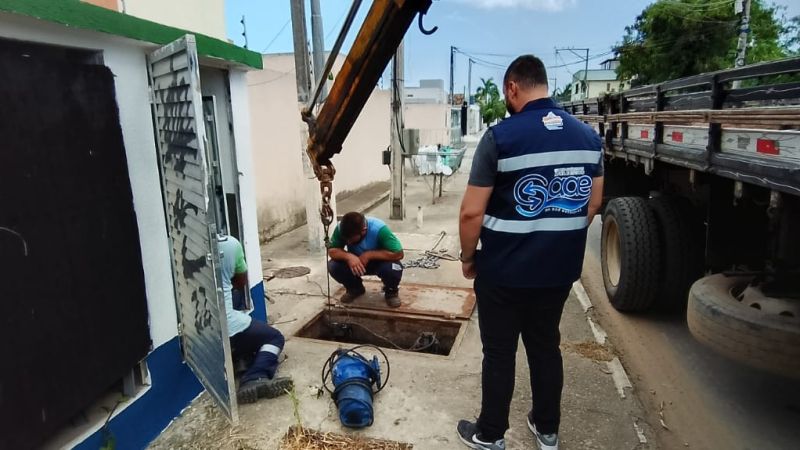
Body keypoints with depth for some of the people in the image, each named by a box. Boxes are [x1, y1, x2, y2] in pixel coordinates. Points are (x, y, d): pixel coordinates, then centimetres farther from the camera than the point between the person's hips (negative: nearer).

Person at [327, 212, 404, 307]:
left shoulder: (379, 229, -33)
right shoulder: (341, 228, -23)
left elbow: (398, 254, -34)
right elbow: (331, 250, -18)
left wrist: (369, 254, -34)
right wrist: (348, 256, -38)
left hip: (378, 262, -3)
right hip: (355, 263, 3)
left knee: (393, 268, -35)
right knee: (333, 266, -22)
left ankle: (391, 291, 1)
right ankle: (355, 289, 8)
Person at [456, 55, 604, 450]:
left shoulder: (501, 136, -17)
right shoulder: (588, 135, 2)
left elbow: (472, 212, -17)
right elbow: (593, 202, 10)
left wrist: (468, 257, -1)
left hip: (505, 270, -5)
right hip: (560, 268, 6)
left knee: (499, 354, 11)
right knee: (546, 347, 21)